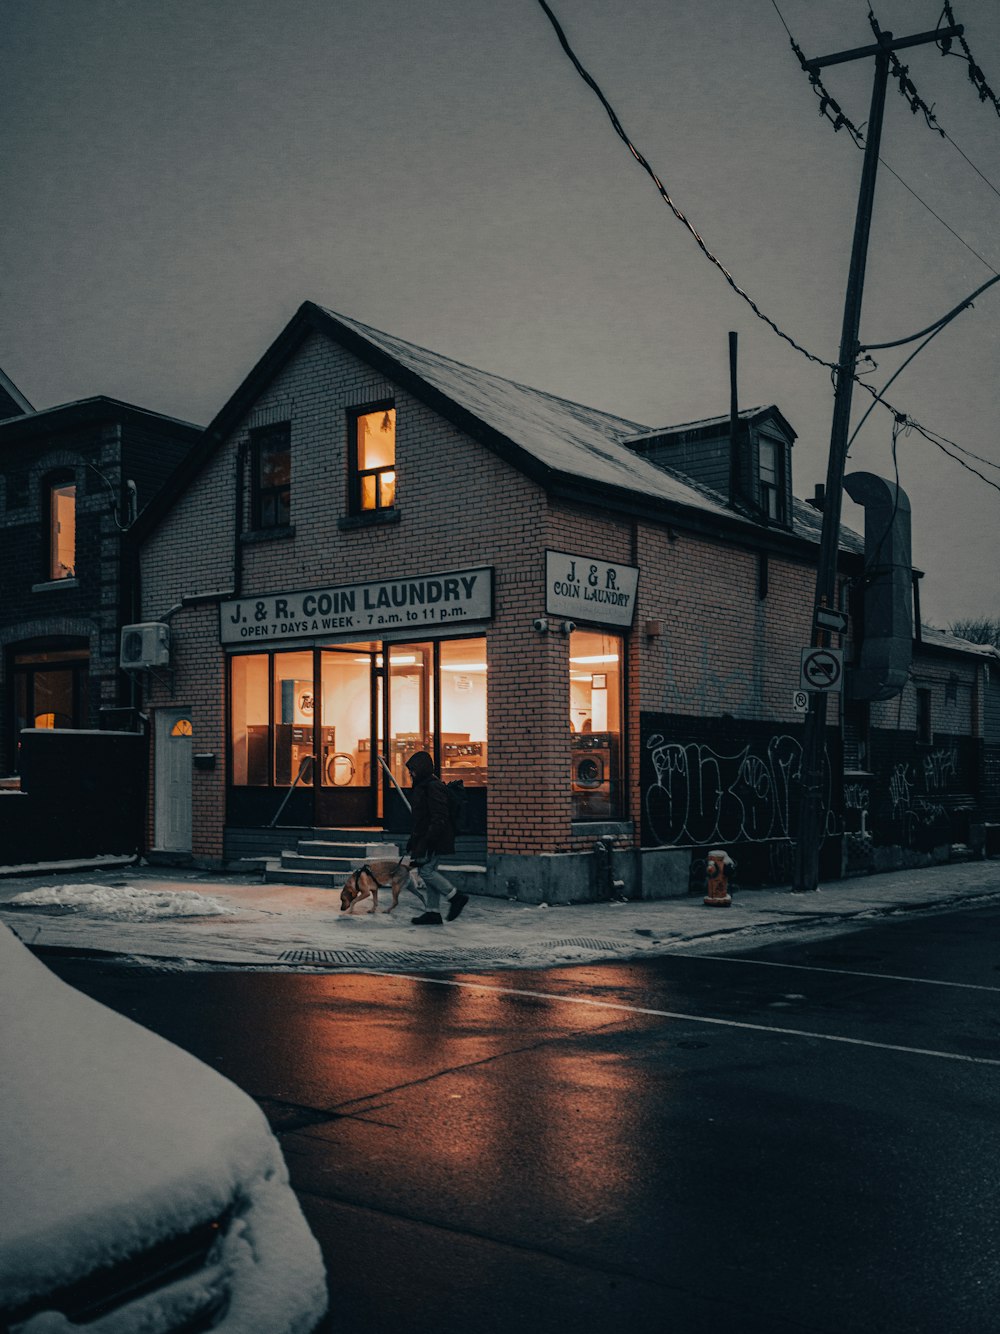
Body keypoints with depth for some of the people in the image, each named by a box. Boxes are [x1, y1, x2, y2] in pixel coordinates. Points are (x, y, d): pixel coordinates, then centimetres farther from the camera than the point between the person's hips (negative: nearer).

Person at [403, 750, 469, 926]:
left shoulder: (434, 788, -17)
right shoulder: (422, 786, 16)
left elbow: (439, 818, -23)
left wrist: (428, 841, -26)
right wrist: (413, 840, 23)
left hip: (434, 839, -10)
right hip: (424, 838, 10)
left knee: (426, 870, -11)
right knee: (428, 871, 9)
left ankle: (456, 896, -1)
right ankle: (432, 912, 12)